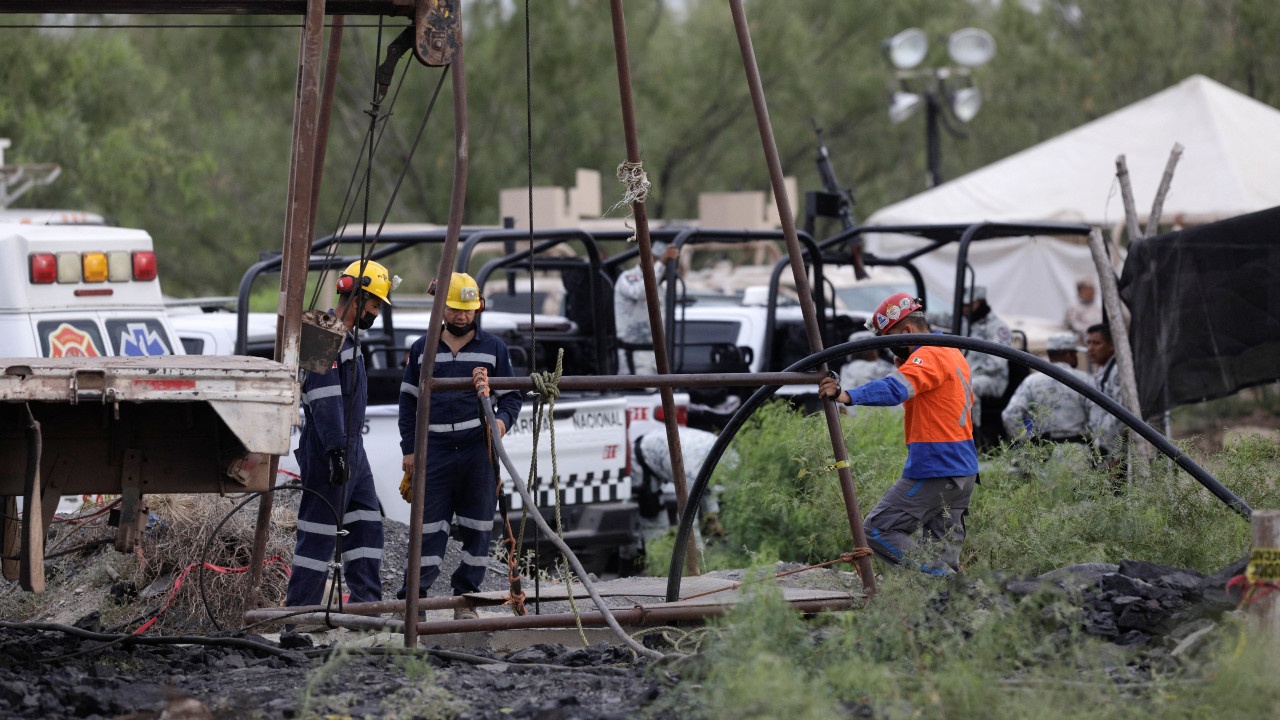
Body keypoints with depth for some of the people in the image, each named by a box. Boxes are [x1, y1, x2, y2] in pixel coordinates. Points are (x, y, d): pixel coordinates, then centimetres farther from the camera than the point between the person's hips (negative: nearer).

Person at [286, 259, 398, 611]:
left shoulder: (346, 338, 18)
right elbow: (325, 399, -23)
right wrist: (335, 451, -27)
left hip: (352, 451, 10)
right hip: (329, 453, -10)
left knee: (367, 524, 11)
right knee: (320, 534, -8)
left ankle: (367, 603, 15)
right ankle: (300, 611, -5)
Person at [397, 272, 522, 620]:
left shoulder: (494, 349, 8)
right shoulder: (422, 350, 10)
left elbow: (511, 396, 11)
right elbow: (408, 401, 13)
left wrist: (502, 419, -12)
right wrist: (409, 450, 6)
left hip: (480, 451, 0)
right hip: (435, 450, 0)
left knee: (477, 527, 2)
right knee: (429, 525, -5)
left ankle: (466, 599, 10)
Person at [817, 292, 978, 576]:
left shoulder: (929, 357, -14)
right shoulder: (953, 355, 17)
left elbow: (895, 389, -30)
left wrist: (849, 396, -43)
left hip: (933, 471, -10)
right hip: (963, 471, 10)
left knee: (878, 529, -6)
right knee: (944, 550, 10)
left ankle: (931, 577, -16)